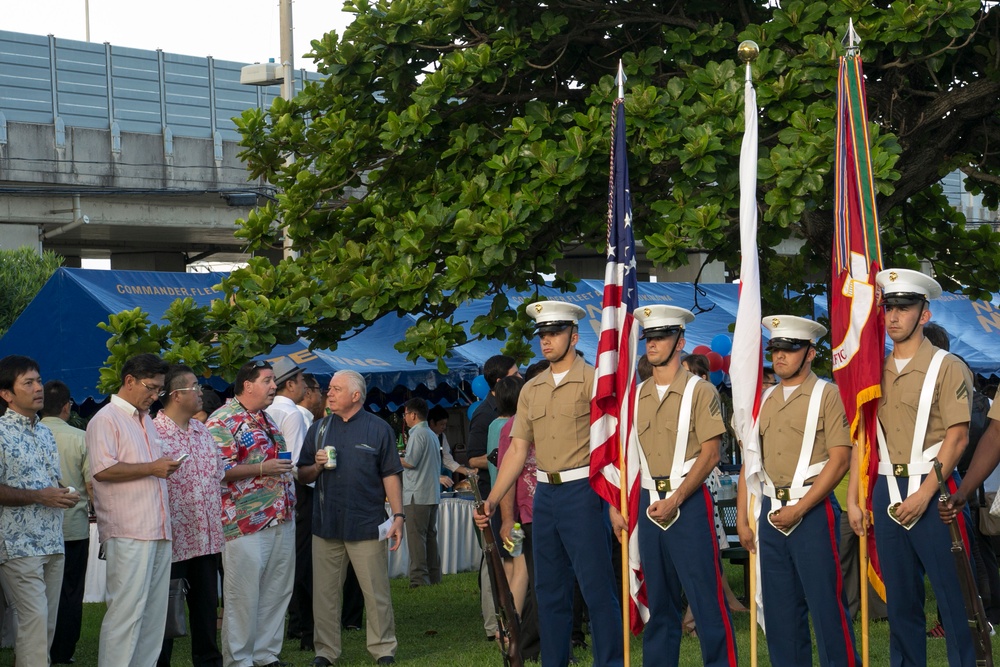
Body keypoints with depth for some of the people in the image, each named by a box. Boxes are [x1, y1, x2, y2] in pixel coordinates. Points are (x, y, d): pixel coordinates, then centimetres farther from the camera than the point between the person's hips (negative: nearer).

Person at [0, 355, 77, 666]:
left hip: (52, 543, 8)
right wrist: (39, 497, -18)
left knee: (48, 623, 8)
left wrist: (65, 495, 5)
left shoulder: (45, 433, 17)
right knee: (34, 617, -15)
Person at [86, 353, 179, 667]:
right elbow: (102, 470, -17)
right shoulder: (106, 420, -6)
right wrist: (151, 468, -16)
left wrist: (166, 467, 16)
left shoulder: (146, 420, 22)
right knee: (127, 609, -10)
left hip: (158, 530, 9)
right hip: (128, 532, -9)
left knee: (154, 609, 8)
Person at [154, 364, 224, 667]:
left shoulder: (202, 431, 12)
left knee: (207, 608, 14)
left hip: (207, 538, 7)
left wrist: (218, 518, 16)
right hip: (175, 539, -7)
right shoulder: (154, 434, -14)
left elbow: (218, 476, 19)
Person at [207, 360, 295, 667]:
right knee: (243, 595, -3)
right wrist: (262, 468, -21)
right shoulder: (223, 421, -10)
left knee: (277, 592, 10)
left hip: (281, 519, 8)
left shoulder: (265, 419, 18)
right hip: (247, 523, -8)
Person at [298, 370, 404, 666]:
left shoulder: (379, 429, 2)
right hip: (326, 524, 3)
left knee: (377, 592, 1)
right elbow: (303, 475, 15)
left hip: (367, 525, -3)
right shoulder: (318, 429, 12)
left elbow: (391, 475, 0)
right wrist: (317, 466, -7)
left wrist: (398, 515, -7)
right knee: (324, 592, 6)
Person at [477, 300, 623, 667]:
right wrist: (492, 500, 6)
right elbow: (517, 449, 13)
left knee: (597, 587, -5)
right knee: (549, 590, 12)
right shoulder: (531, 390, 13)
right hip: (545, 493, 6)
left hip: (583, 490, -6)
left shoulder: (592, 381, -5)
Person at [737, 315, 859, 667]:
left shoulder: (828, 396, -3)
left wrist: (799, 509, -14)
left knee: (826, 604, -5)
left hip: (812, 511, -6)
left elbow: (840, 459, -11)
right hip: (770, 514, 6)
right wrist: (742, 518, 8)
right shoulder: (764, 400, 15)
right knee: (779, 608, 8)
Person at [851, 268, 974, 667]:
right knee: (900, 599, 10)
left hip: (933, 489, -5)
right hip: (887, 491, 5)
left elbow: (957, 438, -11)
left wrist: (924, 494, -17)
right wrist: (853, 498, 7)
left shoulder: (946, 367, -4)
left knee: (953, 596, -3)